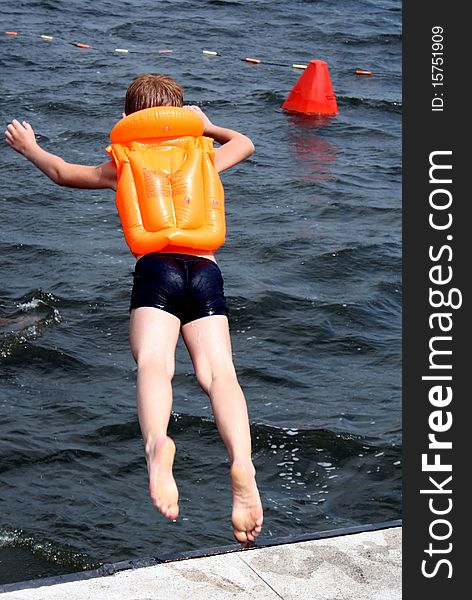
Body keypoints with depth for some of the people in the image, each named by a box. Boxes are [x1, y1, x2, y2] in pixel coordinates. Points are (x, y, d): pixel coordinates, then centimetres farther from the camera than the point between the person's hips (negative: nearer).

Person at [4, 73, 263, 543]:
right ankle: (242, 462, -42)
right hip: (206, 271, 2)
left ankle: (157, 444, -54)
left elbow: (63, 172, 39)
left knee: (153, 363, -23)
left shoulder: (124, 166, 24)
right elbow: (244, 143, 51)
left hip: (155, 268, -1)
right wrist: (207, 126, 68)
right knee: (218, 372, -15)